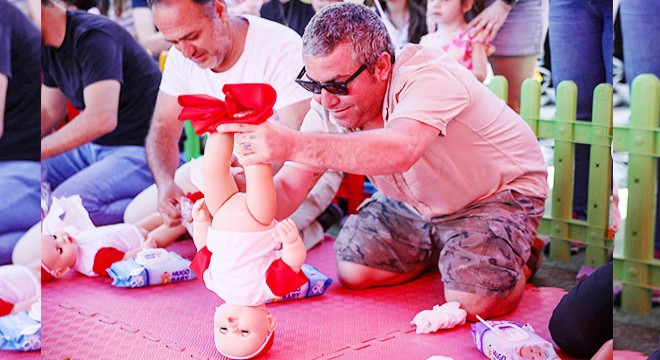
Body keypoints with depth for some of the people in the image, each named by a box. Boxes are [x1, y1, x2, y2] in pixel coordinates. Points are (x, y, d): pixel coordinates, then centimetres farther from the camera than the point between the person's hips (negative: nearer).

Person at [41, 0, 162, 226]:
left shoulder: (93, 37, -21)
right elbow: (50, 112, 19)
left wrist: (43, 149, -30)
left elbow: (102, 118, -33)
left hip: (141, 151, -10)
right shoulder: (49, 48, 9)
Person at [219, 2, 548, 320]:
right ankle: (442, 249, 21)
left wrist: (293, 144, -66)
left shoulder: (429, 76, -36)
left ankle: (516, 259, 8)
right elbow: (288, 189, -19)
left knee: (473, 301, -25)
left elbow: (398, 152, -57)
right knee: (353, 271, -4)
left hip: (500, 192, -6)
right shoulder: (329, 107, -16)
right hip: (417, 204, 7)